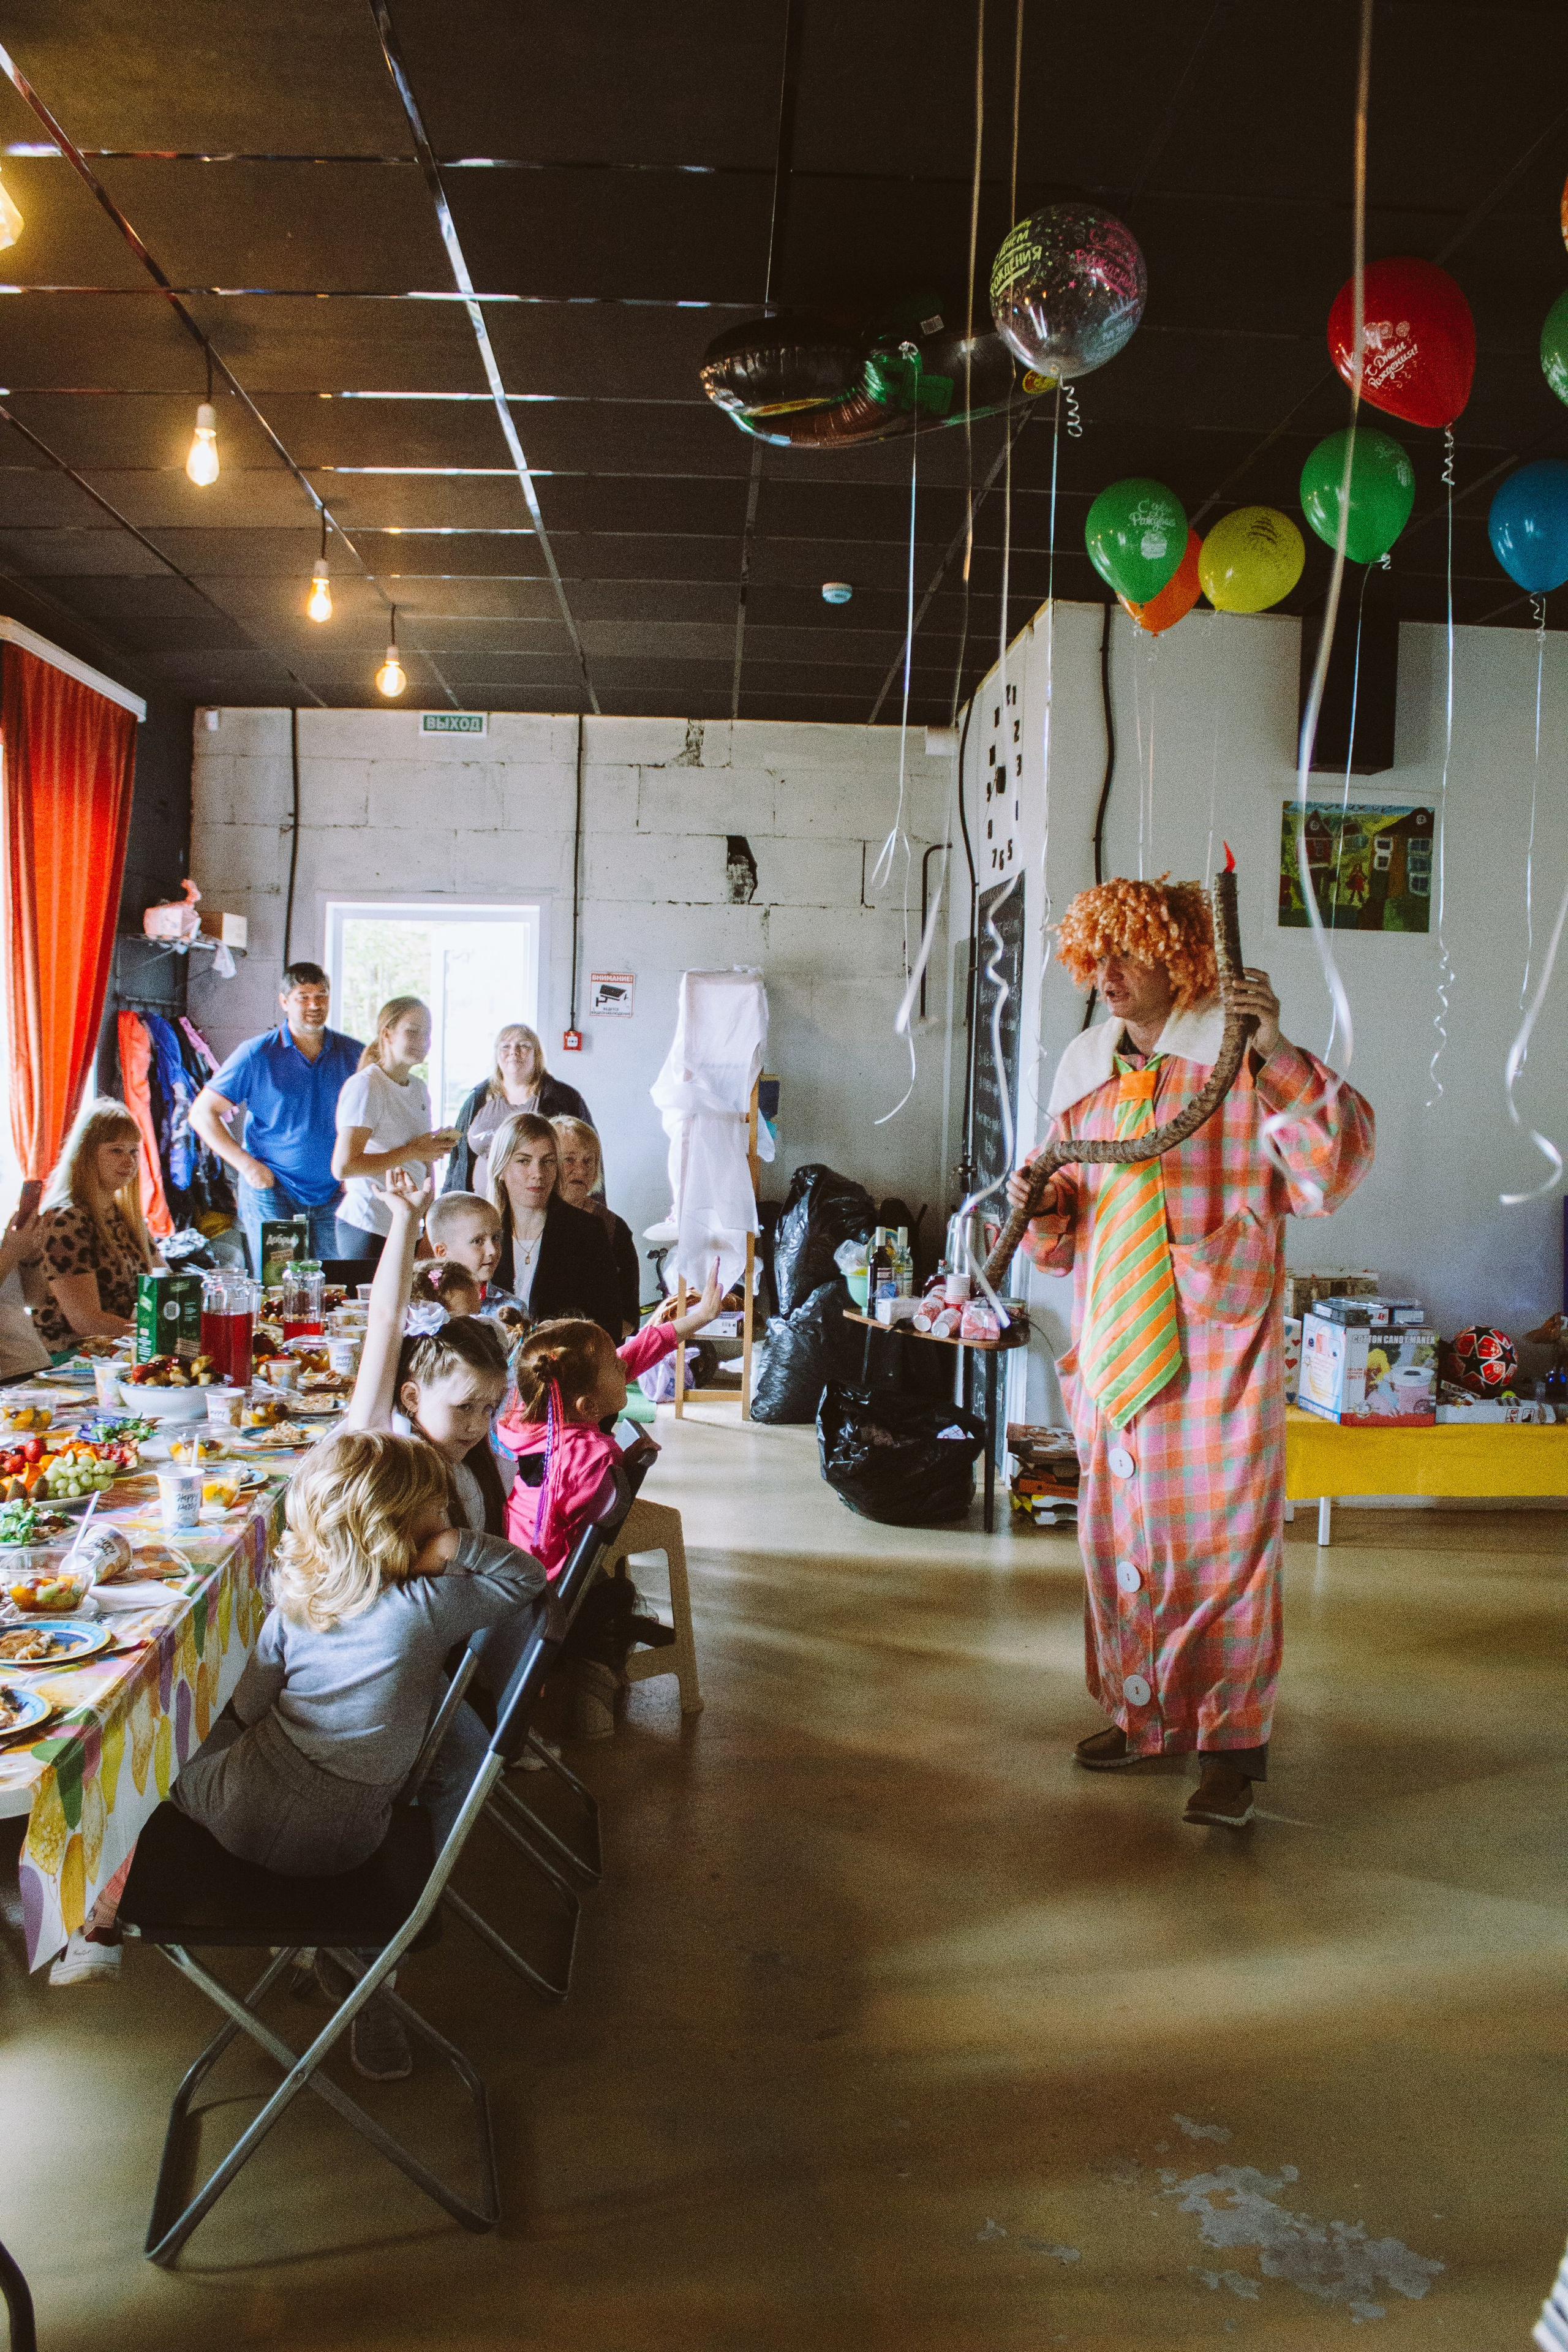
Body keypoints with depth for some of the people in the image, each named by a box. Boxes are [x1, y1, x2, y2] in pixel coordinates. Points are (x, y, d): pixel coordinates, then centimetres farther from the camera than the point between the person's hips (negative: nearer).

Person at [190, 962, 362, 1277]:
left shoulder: (351, 1053, 5)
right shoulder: (257, 1054, -3)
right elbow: (202, 1113, -1)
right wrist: (247, 1165, -9)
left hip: (333, 1193, 3)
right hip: (272, 1189, -3)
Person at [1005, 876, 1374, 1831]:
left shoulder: (1241, 1057, -6)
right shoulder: (1086, 1071, 12)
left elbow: (1334, 1170, -17)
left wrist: (1278, 1054, -26)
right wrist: (1049, 1214, -4)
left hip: (1217, 1341, -6)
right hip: (1116, 1346, 6)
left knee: (1220, 1540, -2)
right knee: (1116, 1537, 13)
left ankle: (1232, 1747, 12)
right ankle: (1142, 1714, 30)